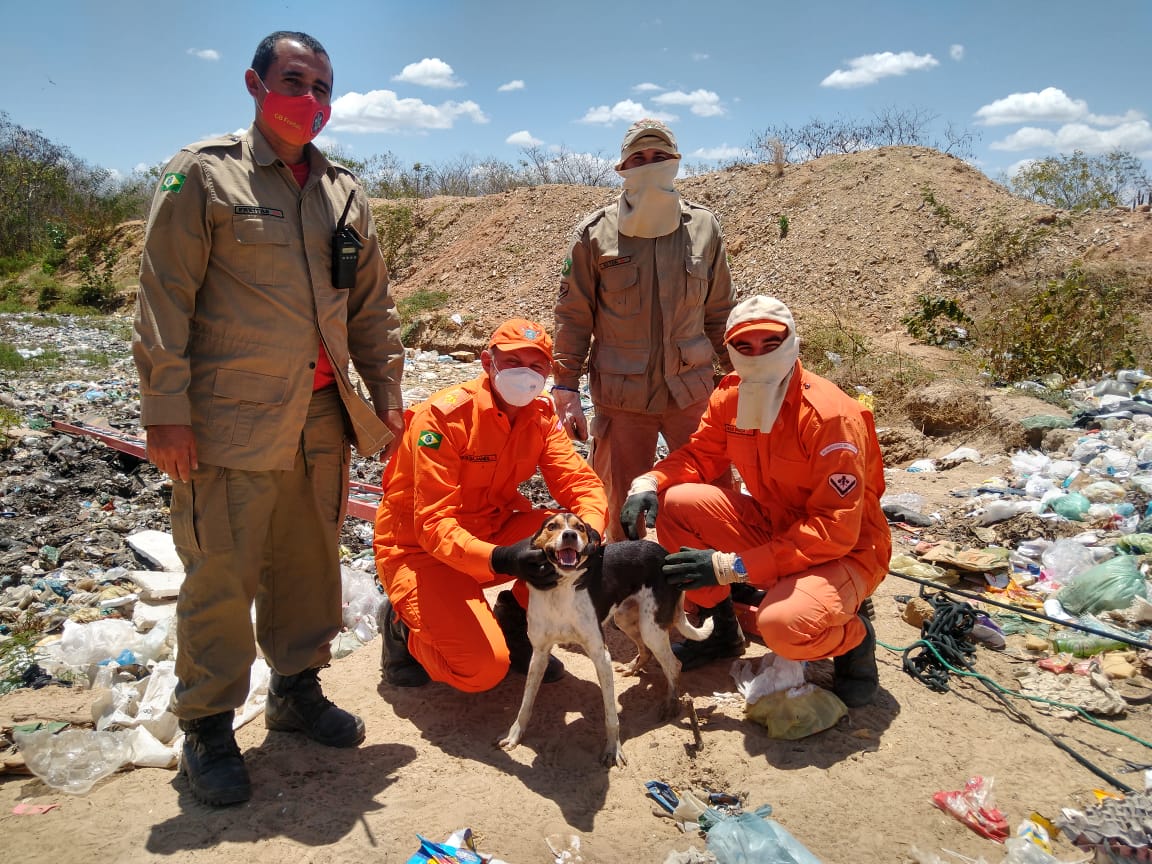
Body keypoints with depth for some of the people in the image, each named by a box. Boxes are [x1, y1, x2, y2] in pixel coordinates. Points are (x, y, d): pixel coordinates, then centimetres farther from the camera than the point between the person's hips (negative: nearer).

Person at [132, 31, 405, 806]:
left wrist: (386, 394, 10)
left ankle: (297, 688, 33)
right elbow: (164, 299, -7)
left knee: (310, 561, 14)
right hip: (231, 417, -5)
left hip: (322, 418, 5)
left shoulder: (346, 193, 14)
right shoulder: (203, 174, -1)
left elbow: (372, 306, 16)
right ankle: (207, 725, 20)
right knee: (221, 573, 2)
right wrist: (166, 409, -12)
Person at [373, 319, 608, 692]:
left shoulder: (541, 416, -3)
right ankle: (404, 626, 8)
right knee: (483, 667, -23)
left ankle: (514, 623, 5)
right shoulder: (444, 415, -23)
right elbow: (433, 524, -28)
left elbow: (581, 482, -10)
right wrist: (499, 559, -44)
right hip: (419, 549, -6)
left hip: (492, 531, 6)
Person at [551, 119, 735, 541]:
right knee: (621, 511, 9)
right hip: (620, 396, -1)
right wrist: (566, 388, -3)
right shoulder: (595, 233, -2)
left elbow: (719, 312, 11)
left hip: (692, 391, 2)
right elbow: (573, 316, 1)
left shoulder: (704, 227, 5)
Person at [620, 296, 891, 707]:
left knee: (784, 626, -36)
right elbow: (699, 454, 6)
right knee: (676, 503, -11)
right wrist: (650, 483, -18)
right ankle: (721, 631, 9)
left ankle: (855, 639, 3)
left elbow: (835, 530, -28)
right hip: (772, 526, 7)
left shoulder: (830, 414, -27)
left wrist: (732, 567, -30)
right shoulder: (730, 397, -6)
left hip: (845, 551, -7)